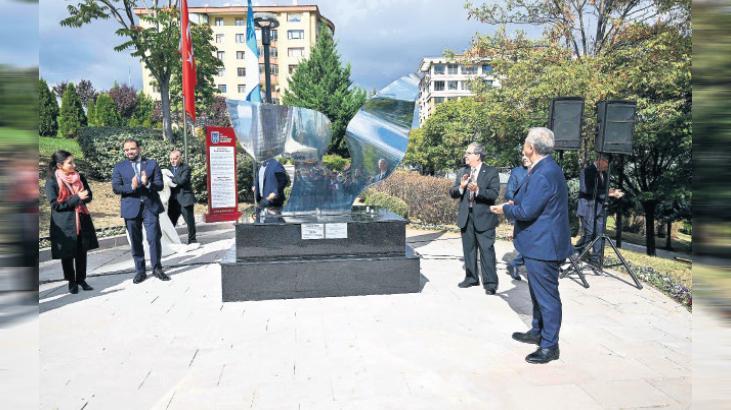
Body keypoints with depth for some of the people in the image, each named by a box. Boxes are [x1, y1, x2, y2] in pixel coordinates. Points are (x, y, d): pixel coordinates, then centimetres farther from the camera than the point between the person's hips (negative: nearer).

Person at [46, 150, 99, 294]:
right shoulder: (52, 182, -11)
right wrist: (76, 198, -20)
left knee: (82, 251, 10)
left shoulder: (80, 177, 2)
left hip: (82, 220, 4)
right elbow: (55, 204, -14)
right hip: (64, 224, -4)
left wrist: (80, 198, -15)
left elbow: (89, 196, 7)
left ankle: (81, 279, 24)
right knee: (67, 254, 7)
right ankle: (71, 282, 22)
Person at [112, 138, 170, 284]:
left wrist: (147, 184, -21)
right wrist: (131, 187, -20)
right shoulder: (119, 167, 8)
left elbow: (159, 185, 0)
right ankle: (140, 271, 18)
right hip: (131, 208, 1)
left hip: (150, 206, -1)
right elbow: (116, 188, -2)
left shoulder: (152, 164, 7)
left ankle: (157, 269, 10)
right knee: (135, 242, 7)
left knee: (154, 239, -5)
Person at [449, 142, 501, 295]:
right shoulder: (463, 172, 10)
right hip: (466, 217, 5)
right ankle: (471, 278, 26)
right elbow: (452, 193, 6)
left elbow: (494, 194, -14)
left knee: (486, 250, -4)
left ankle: (490, 283, 2)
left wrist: (477, 190, -28)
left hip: (484, 218, -5)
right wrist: (461, 187, -15)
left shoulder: (491, 172, -4)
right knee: (468, 249, 13)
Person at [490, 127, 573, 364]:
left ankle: (549, 346, 12)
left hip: (542, 245, -11)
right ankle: (538, 332, 39)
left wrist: (504, 210, -8)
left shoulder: (543, 174, -24)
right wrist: (515, 202, 6)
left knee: (546, 295, 1)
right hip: (540, 243, 11)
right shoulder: (545, 168, 10)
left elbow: (526, 211, -25)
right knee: (538, 291, 23)